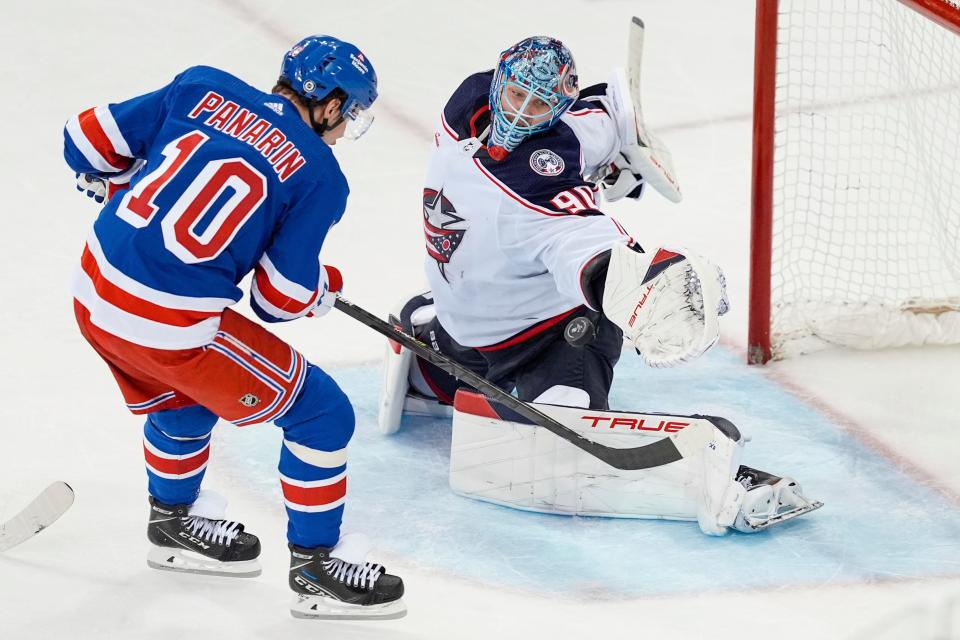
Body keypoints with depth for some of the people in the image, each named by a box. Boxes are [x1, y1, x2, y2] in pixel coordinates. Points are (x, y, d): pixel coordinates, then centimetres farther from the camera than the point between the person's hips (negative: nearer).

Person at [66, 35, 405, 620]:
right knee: (320, 413, 9)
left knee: (182, 400, 35)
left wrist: (121, 186, 28)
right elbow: (280, 299, -3)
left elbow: (89, 140, 8)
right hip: (175, 327, -6)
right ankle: (315, 564, 19)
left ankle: (174, 520, 52)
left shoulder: (201, 89, 6)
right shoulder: (319, 175, -4)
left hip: (94, 294, 7)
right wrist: (326, 289, 18)